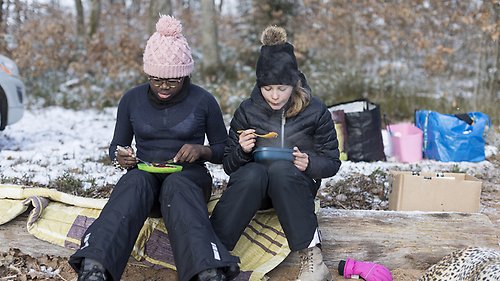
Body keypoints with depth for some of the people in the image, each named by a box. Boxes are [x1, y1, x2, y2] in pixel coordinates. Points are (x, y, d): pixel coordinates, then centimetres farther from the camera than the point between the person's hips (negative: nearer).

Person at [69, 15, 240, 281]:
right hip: (144, 172, 1)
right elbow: (116, 146, 15)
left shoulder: (203, 101, 1)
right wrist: (121, 156, -10)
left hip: (188, 175, -1)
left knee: (176, 186, -39)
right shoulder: (132, 99, 5)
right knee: (135, 182, -37)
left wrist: (202, 151, -14)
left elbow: (224, 150, 9)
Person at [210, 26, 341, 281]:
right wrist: (242, 150, -18)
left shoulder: (315, 111, -2)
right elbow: (228, 165, 4)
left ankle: (311, 256, -35)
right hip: (252, 184, 1)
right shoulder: (247, 111, 1)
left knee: (281, 169, -36)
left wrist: (310, 163, -20)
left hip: (297, 186, -1)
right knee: (253, 172, -35)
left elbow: (332, 162, 2)